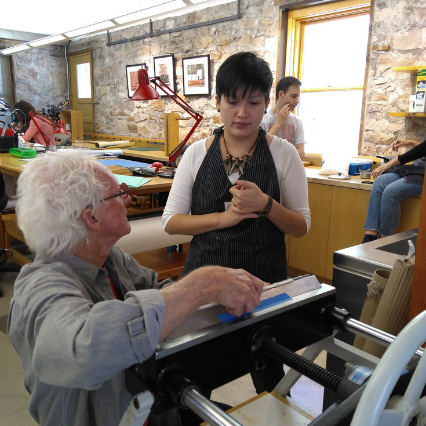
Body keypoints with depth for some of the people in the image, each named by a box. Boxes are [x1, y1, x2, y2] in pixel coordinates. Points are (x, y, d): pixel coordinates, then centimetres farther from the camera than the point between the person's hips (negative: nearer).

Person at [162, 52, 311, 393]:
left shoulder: (283, 154, -5)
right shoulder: (197, 153, -2)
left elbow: (302, 227, -3)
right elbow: (171, 221, -3)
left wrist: (265, 205, -22)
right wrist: (224, 217, -18)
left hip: (264, 279, -1)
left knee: (269, 377, 17)